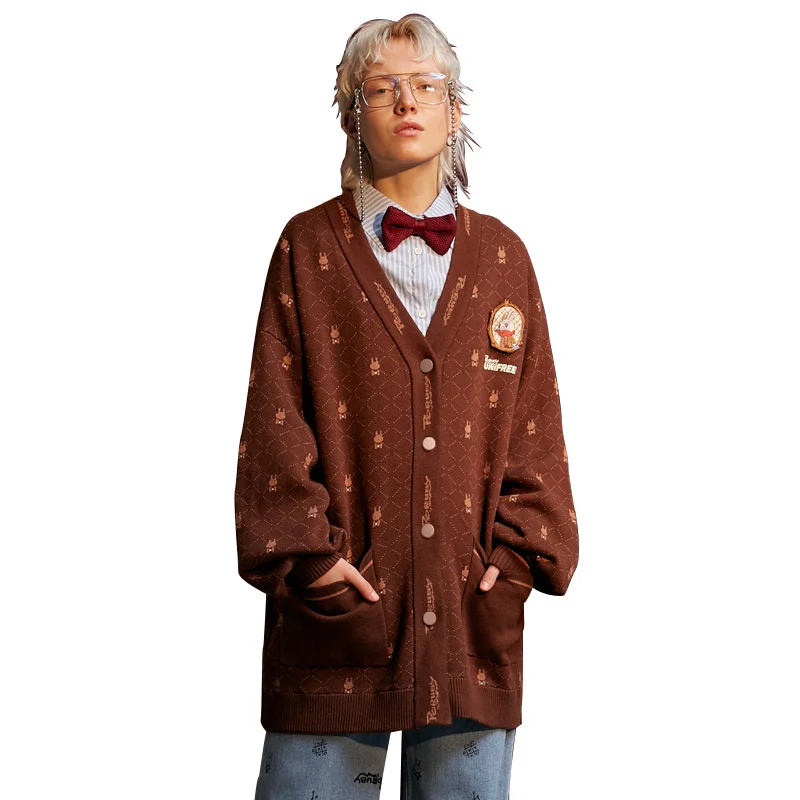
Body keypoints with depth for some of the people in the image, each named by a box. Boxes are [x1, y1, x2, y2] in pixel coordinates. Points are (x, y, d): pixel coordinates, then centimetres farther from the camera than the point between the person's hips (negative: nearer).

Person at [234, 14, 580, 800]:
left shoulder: (501, 256, 10)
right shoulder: (309, 248, 3)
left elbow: (533, 423, 9)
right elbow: (275, 417, -2)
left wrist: (519, 551, 0)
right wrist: (305, 553, -10)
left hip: (474, 611, 2)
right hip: (338, 612, -2)